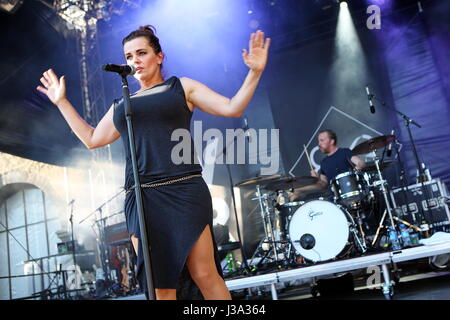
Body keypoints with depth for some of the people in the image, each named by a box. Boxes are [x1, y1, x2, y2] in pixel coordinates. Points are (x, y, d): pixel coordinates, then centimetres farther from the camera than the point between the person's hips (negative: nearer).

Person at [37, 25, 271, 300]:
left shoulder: (182, 87, 13)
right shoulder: (122, 105, 24)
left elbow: (232, 108, 7)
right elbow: (91, 139, 30)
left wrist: (254, 72, -4)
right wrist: (62, 102, 33)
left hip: (184, 192, -3)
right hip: (141, 198, 4)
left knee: (206, 275, -9)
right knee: (161, 285, 0)